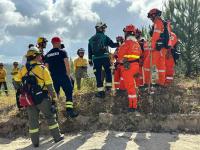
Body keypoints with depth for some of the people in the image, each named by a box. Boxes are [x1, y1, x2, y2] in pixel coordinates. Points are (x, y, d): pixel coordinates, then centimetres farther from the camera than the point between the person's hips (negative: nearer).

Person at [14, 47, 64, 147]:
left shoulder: (23, 69, 3)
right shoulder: (42, 68, -9)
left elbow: (17, 81, 7)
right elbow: (49, 85, -9)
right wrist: (53, 96, 0)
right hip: (42, 98, -4)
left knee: (33, 120, 12)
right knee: (50, 117, 10)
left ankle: (35, 142, 17)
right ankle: (57, 137, 17)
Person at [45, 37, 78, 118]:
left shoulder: (47, 55, 11)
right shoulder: (62, 52, -2)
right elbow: (67, 65, -9)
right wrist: (68, 75, -1)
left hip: (53, 78, 5)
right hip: (63, 77, -5)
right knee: (68, 94, 1)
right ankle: (69, 111, -5)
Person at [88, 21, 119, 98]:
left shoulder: (91, 39, 15)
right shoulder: (104, 37, 1)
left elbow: (89, 51, 15)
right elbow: (112, 45, -4)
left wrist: (90, 60, 18)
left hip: (95, 59, 3)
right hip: (104, 57, -3)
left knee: (98, 75, 3)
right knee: (108, 72, 15)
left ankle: (101, 92, 2)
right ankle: (108, 86, 10)